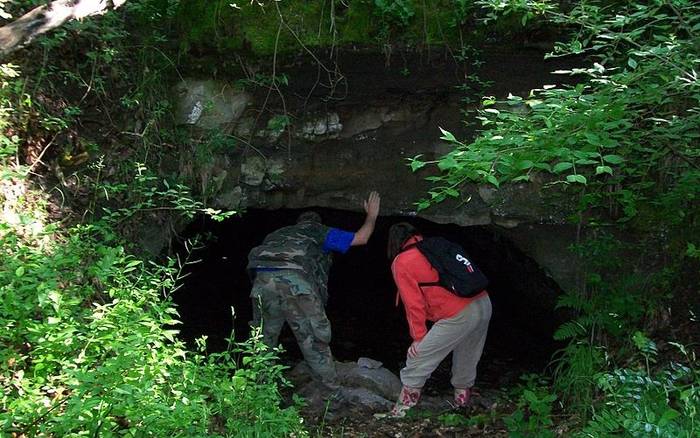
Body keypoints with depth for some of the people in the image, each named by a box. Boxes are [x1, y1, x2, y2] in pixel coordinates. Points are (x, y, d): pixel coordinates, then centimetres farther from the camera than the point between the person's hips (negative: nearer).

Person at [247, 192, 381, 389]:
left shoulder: (277, 234, 39)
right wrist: (371, 216, 44)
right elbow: (361, 238, 28)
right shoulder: (319, 231, 27)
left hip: (262, 281, 4)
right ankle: (332, 389, 5)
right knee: (314, 342, 4)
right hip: (296, 281, -4)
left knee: (263, 342, 18)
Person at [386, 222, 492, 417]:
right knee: (466, 359, 25)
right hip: (484, 304, 7)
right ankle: (463, 397, 40)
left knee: (417, 356, 4)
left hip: (458, 316, -7)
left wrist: (418, 338, 6)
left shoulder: (401, 263, 2)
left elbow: (414, 304, -1)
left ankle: (402, 409, 10)